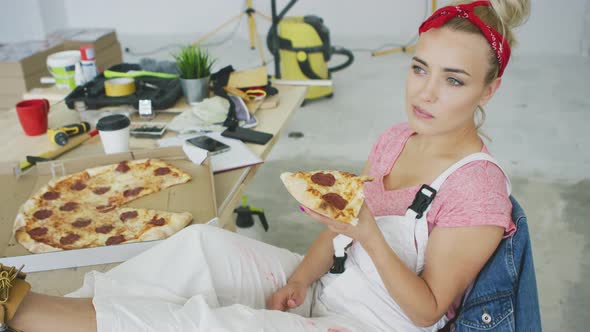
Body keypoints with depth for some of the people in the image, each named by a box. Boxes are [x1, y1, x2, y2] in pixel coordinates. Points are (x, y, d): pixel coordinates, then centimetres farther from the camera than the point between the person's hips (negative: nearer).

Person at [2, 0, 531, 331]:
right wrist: (298, 279, -6)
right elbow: (346, 226, 9)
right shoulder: (397, 138, 2)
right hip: (324, 287, 7)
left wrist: (368, 236, -31)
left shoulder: (478, 189, -21)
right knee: (205, 243, -15)